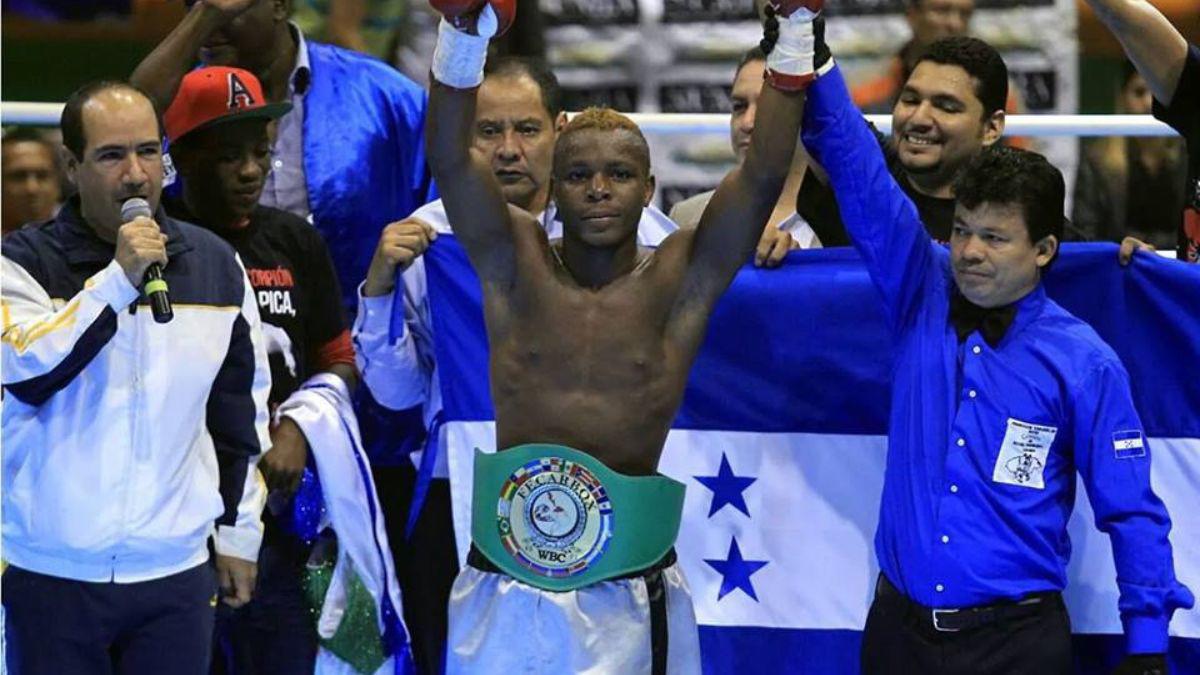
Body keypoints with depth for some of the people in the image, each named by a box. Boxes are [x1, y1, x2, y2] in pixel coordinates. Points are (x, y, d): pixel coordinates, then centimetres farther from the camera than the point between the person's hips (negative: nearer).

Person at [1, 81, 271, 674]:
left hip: (177, 573, 3)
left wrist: (240, 532, 16)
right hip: (52, 574, -2)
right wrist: (118, 280, -26)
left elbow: (240, 412, 15)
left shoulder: (216, 265, 7)